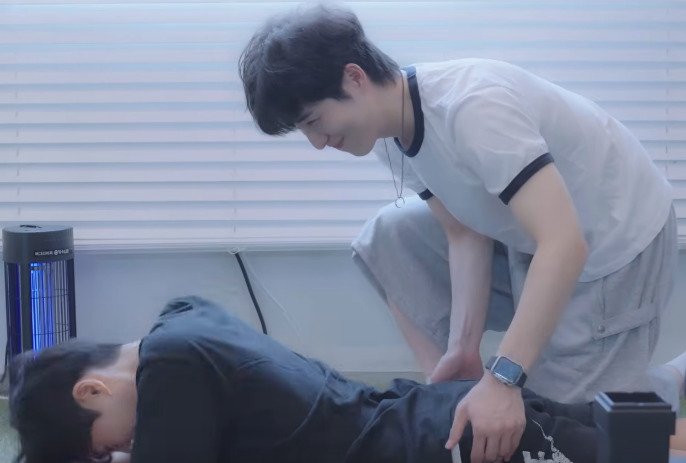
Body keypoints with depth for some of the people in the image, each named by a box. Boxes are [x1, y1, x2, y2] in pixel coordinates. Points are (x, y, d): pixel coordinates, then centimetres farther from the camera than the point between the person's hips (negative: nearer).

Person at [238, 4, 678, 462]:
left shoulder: (471, 108, -35)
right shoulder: (393, 132, -8)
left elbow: (564, 245, -40)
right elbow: (466, 235, -4)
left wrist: (501, 380, -44)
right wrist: (463, 348, -15)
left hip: (615, 242, -8)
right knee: (389, 238, 0)